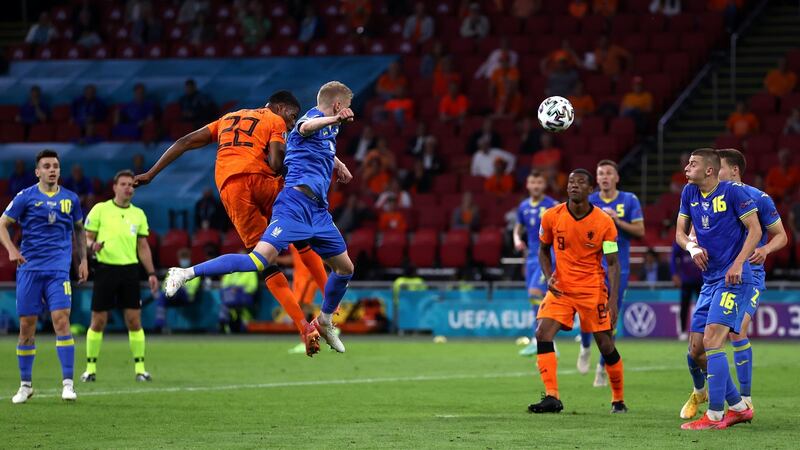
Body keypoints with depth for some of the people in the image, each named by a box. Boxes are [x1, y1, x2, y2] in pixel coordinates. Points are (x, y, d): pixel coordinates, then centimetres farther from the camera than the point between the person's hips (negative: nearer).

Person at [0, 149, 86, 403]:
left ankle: (67, 383, -12)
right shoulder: (26, 197, 2)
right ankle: (25, 384, 14)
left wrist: (83, 260, 15)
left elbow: (78, 229, 23)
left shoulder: (70, 199, 9)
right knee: (26, 325, 2)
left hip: (58, 269, 0)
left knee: (61, 320, -14)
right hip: (29, 268, 0)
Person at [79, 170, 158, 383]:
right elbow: (86, 238, 3)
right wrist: (92, 244, -20)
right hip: (105, 269, -2)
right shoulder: (100, 209, 2)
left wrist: (151, 273, 7)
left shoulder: (138, 214, 11)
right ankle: (91, 367, 10)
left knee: (134, 320, -1)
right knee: (98, 321, 0)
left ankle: (140, 367, 5)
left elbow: (143, 246, 15)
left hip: (130, 270, 2)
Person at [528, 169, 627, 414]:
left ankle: (618, 400, 22)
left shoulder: (604, 223, -10)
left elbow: (612, 263, -7)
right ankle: (552, 398, -14)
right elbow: (544, 249, 12)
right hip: (560, 288, 2)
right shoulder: (551, 217, -4)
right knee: (542, 334, -16)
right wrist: (548, 276, -6)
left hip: (593, 290, -2)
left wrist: (613, 299, -16)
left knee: (606, 345, 2)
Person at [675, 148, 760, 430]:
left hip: (733, 279, -8)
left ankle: (715, 416, -15)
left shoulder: (733, 192, -10)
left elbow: (755, 229, -9)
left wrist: (738, 263, -19)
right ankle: (739, 408, 18)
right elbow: (680, 232, 13)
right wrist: (692, 247, -9)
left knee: (711, 342, -18)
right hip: (710, 281, 8)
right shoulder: (689, 193, 9)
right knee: (696, 351, 6)